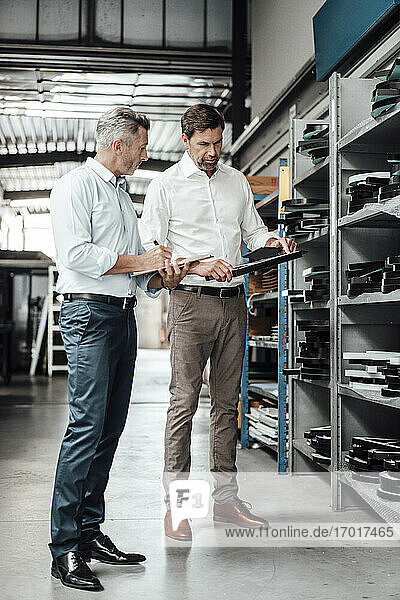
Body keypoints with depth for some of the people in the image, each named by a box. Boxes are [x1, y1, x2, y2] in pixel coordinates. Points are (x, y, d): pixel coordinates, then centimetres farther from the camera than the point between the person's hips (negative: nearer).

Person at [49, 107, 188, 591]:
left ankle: (89, 532, 13)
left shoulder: (121, 193, 25)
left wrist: (159, 276, 6)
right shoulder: (76, 186, -3)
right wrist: (139, 262, -10)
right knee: (86, 427, -13)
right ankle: (65, 547, -8)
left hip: (124, 315, 9)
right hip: (89, 314, -9)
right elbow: (76, 253, -16)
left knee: (110, 429, 6)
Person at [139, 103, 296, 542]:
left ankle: (225, 497, 16)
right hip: (191, 302, -5)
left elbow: (253, 230, 22)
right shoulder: (165, 186, 2)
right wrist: (198, 266, -16)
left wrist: (271, 240, 0)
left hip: (233, 302, 5)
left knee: (227, 402, 8)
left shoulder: (237, 181, 16)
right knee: (184, 400, -7)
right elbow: (150, 250, -4)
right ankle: (175, 503, 0)